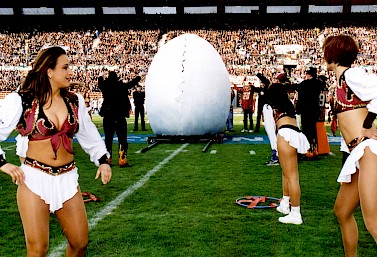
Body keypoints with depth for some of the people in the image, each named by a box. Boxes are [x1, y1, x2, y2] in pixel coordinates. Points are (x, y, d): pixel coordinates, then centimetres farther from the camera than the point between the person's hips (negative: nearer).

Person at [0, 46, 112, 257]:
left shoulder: (75, 101, 8)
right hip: (34, 179, -4)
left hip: (67, 179, 4)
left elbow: (89, 134, 18)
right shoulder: (21, 101, -6)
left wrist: (103, 159, 12)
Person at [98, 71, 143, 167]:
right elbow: (132, 83, 11)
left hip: (108, 117, 3)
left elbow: (100, 83, 24)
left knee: (108, 139, 11)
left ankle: (107, 160, 16)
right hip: (120, 117, -3)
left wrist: (100, 76, 47)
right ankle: (122, 160, 0)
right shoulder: (122, 86, -5)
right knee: (122, 139, 2)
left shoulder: (105, 86, 1)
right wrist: (139, 76, 31)